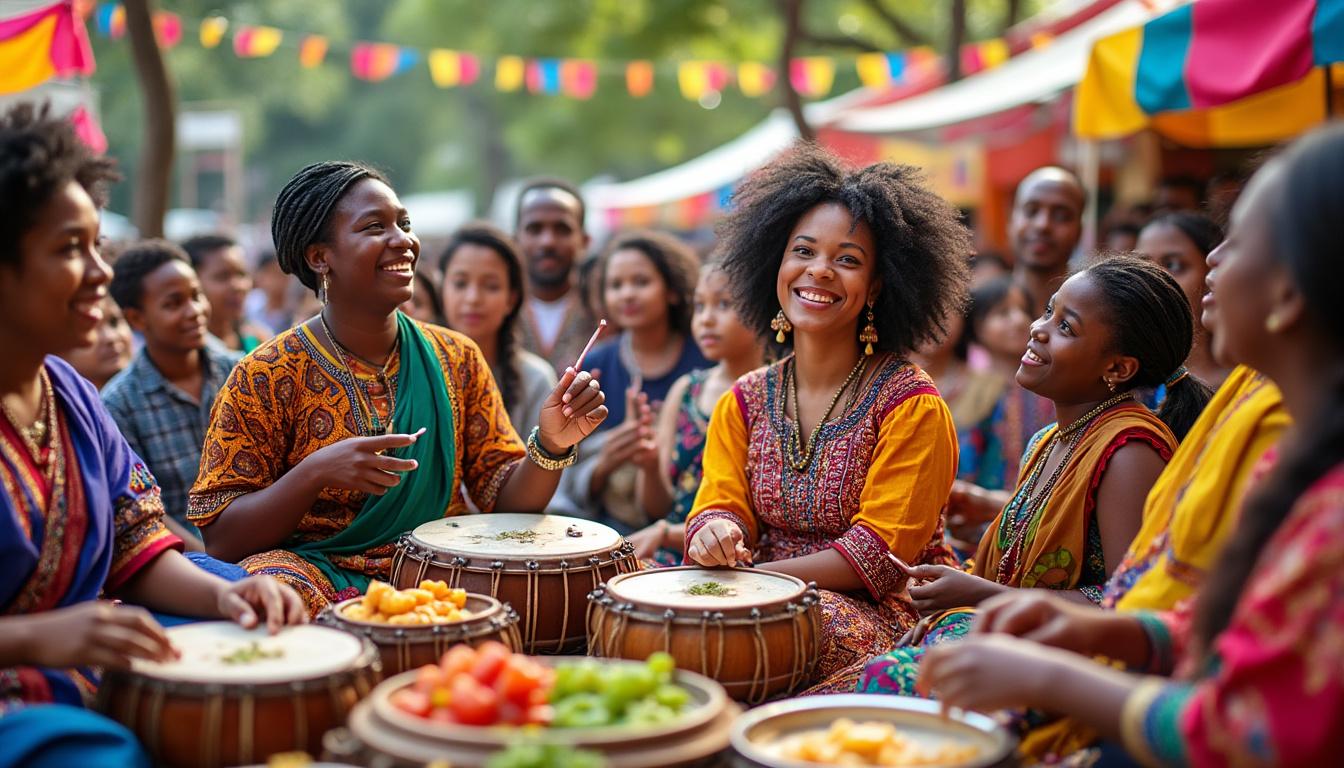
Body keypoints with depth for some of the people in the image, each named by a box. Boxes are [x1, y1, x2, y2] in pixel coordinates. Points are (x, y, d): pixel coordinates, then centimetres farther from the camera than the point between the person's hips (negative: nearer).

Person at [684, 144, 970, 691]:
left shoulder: (911, 404, -7)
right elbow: (721, 506, 2)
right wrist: (714, 533, -24)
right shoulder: (743, 402, 9)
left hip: (882, 614, -4)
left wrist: (755, 576, -20)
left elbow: (878, 553, -13)